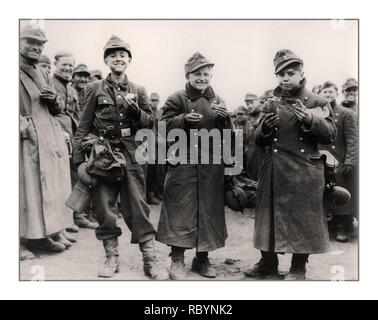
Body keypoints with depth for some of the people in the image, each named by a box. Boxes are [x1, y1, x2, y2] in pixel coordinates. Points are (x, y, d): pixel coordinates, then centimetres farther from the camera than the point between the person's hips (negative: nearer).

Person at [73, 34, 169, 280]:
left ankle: (150, 259, 8)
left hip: (131, 155, 0)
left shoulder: (138, 91, 10)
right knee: (104, 206, 5)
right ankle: (112, 257, 20)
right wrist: (79, 158, 1)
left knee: (137, 206, 1)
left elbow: (150, 123, 8)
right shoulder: (95, 89, 6)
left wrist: (135, 110, -11)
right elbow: (84, 126, 6)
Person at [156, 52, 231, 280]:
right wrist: (184, 119, -22)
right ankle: (177, 260, 12)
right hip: (183, 162, -3)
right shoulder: (177, 99, 2)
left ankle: (202, 258, 25)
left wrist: (224, 118, -13)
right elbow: (165, 127, -6)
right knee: (181, 209, -2)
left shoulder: (217, 101, 12)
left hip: (211, 165, 4)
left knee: (209, 209, 9)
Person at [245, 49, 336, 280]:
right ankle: (268, 263, 26)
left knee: (303, 218, 4)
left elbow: (331, 135, -4)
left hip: (305, 173, -3)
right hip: (274, 172, 3)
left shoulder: (318, 102, 2)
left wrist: (309, 118, -18)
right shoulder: (271, 104, 10)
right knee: (269, 215, 9)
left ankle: (299, 268, 21)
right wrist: (265, 127, -11)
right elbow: (259, 141, 11)